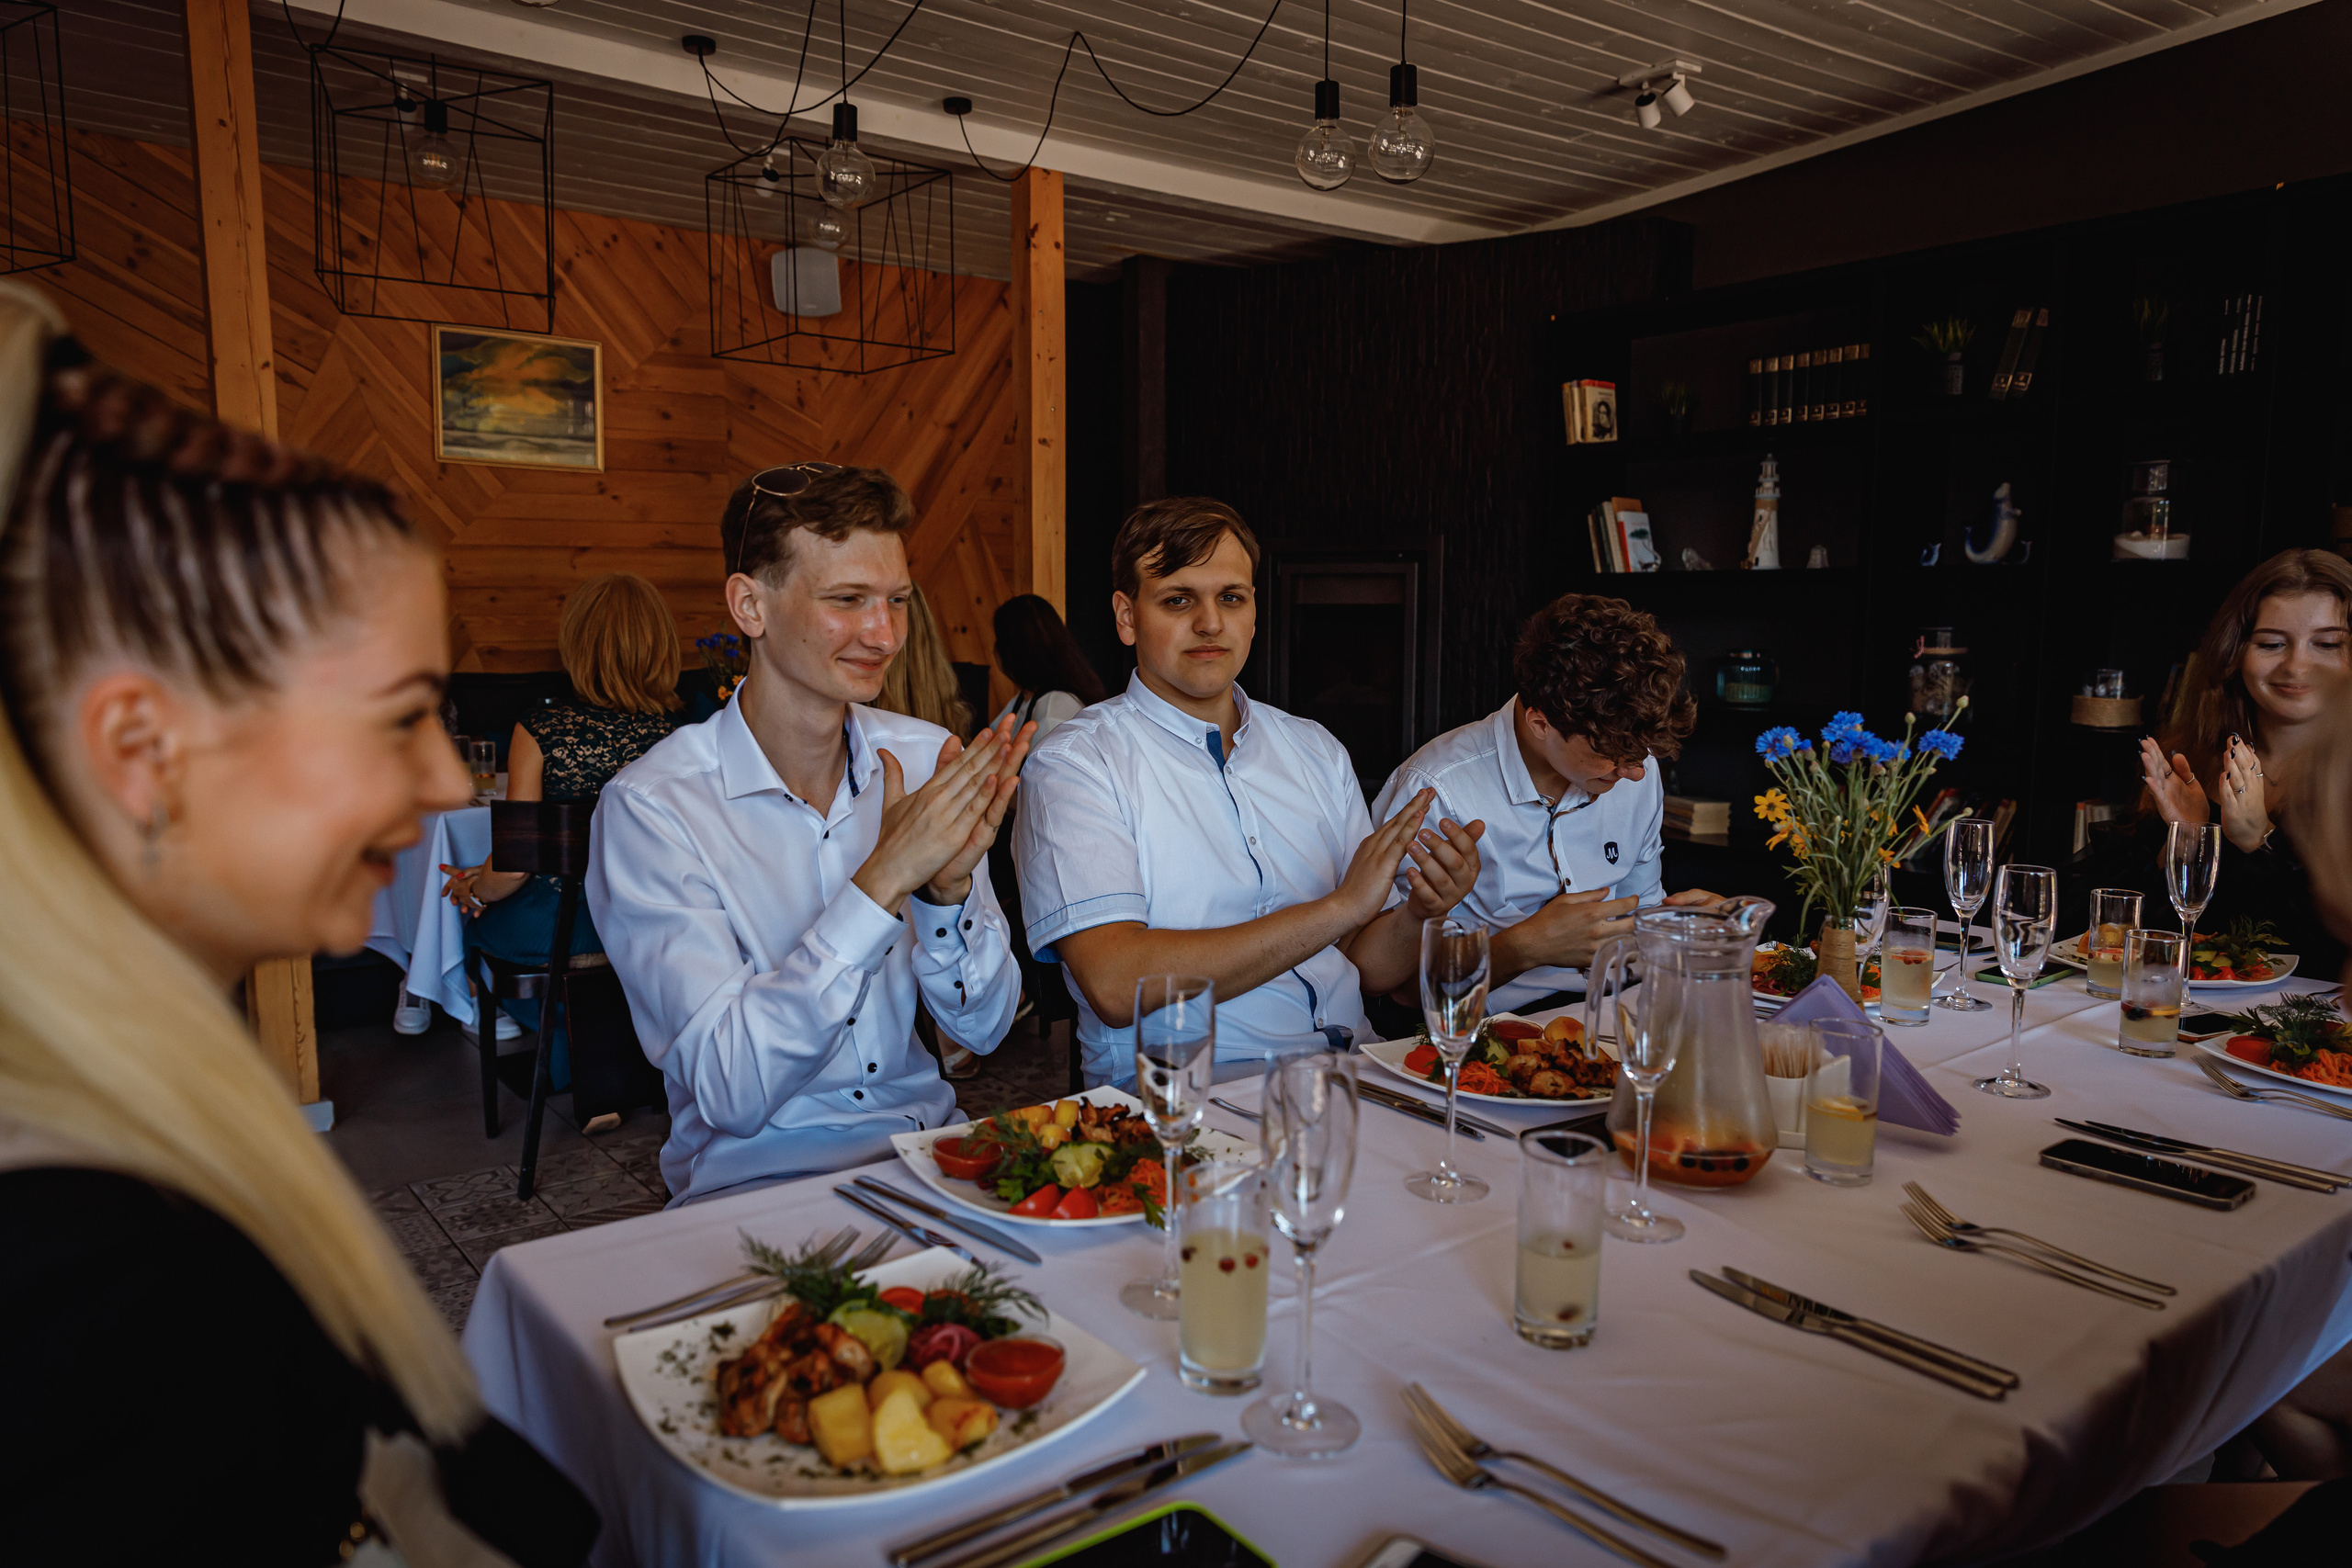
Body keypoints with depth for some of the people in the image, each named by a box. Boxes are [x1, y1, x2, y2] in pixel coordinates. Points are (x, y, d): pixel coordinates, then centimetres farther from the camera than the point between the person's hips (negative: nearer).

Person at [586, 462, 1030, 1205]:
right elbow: (729, 1094, -18)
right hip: (757, 1179, -3)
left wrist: (948, 886, -16)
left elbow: (981, 1027, 4)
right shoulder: (650, 806, -11)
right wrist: (882, 882, -24)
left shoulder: (931, 762, 2)